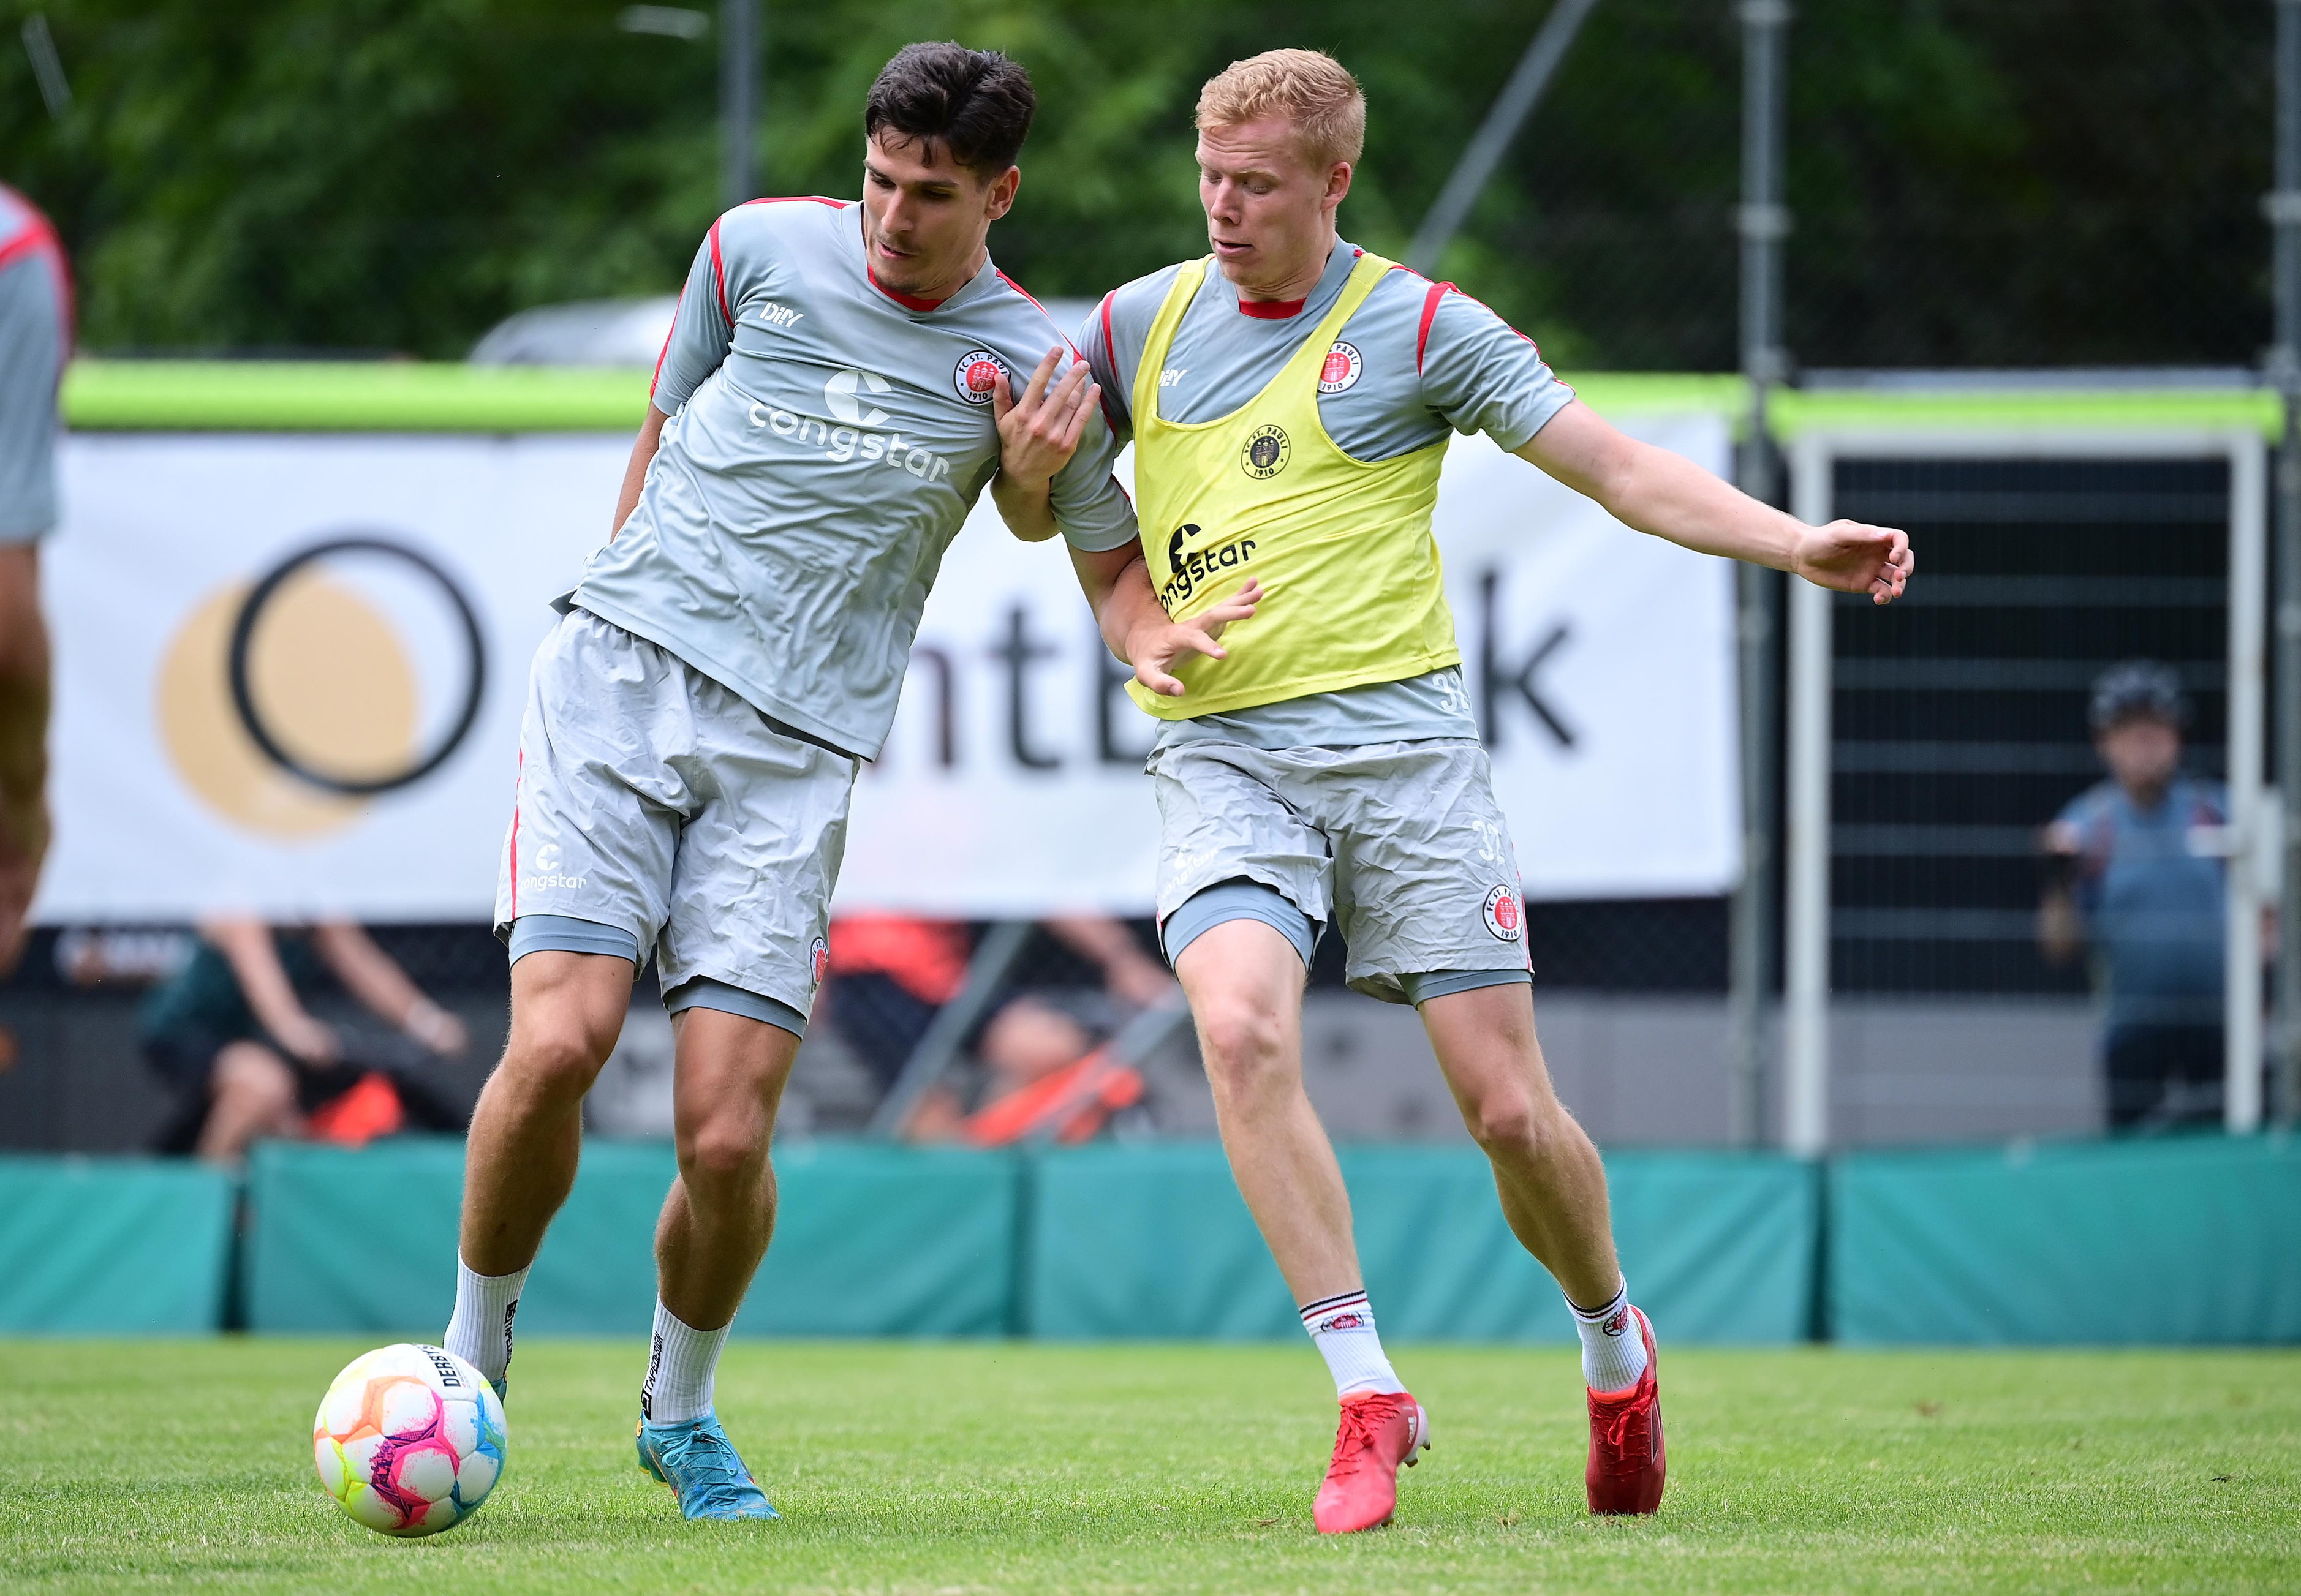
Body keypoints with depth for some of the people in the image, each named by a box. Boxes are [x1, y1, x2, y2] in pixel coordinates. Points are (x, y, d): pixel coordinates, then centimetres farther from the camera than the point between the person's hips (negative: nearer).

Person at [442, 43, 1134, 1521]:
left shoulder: (1030, 360, 3)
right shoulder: (761, 246, 5)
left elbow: (1062, 530, 21)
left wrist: (1030, 479, -1)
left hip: (795, 747, 0)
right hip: (619, 678, 0)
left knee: (727, 1136, -10)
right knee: (559, 1040, -18)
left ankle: (679, 1411, 18)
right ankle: (471, 1361, 5)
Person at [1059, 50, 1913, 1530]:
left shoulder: (1419, 326, 2)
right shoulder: (1137, 324, 11)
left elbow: (1618, 467, -1)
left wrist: (1801, 544, -15)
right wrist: (1137, 630, 5)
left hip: (1401, 740, -2)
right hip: (1221, 755, 2)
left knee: (1508, 1104, -4)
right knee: (1242, 1031, -26)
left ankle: (1615, 1338, 27)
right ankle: (1369, 1401, -19)